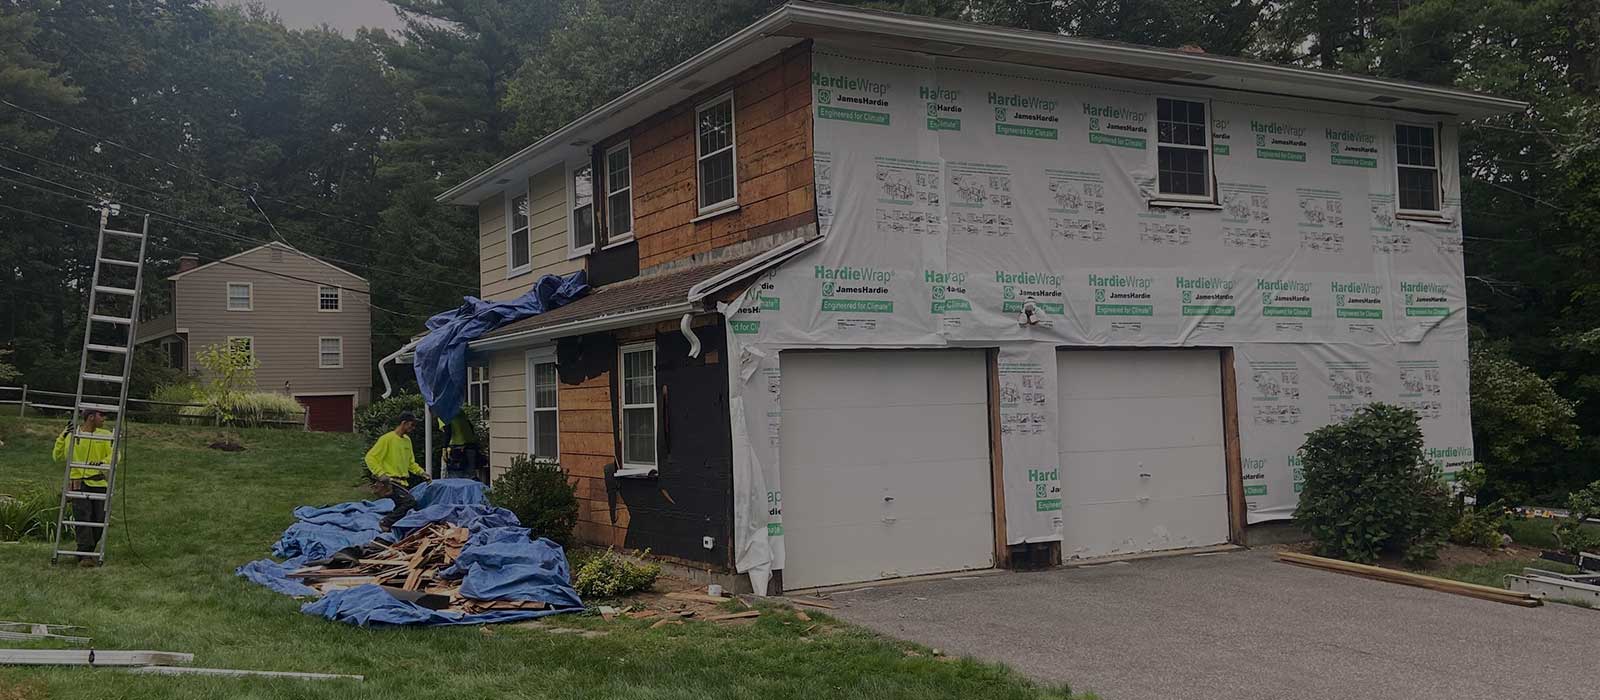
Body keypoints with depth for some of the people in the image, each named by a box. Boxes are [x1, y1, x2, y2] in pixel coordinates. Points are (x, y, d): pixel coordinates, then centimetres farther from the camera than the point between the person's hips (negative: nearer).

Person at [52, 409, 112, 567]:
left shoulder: (105, 435, 6)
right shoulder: (72, 436, 3)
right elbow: (57, 456, 8)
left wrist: (103, 462, -25)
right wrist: (63, 436, -3)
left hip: (99, 483, 2)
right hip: (78, 482, -2)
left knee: (99, 520, 2)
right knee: (83, 518, -12)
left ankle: (86, 552, 21)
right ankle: (85, 556, -15)